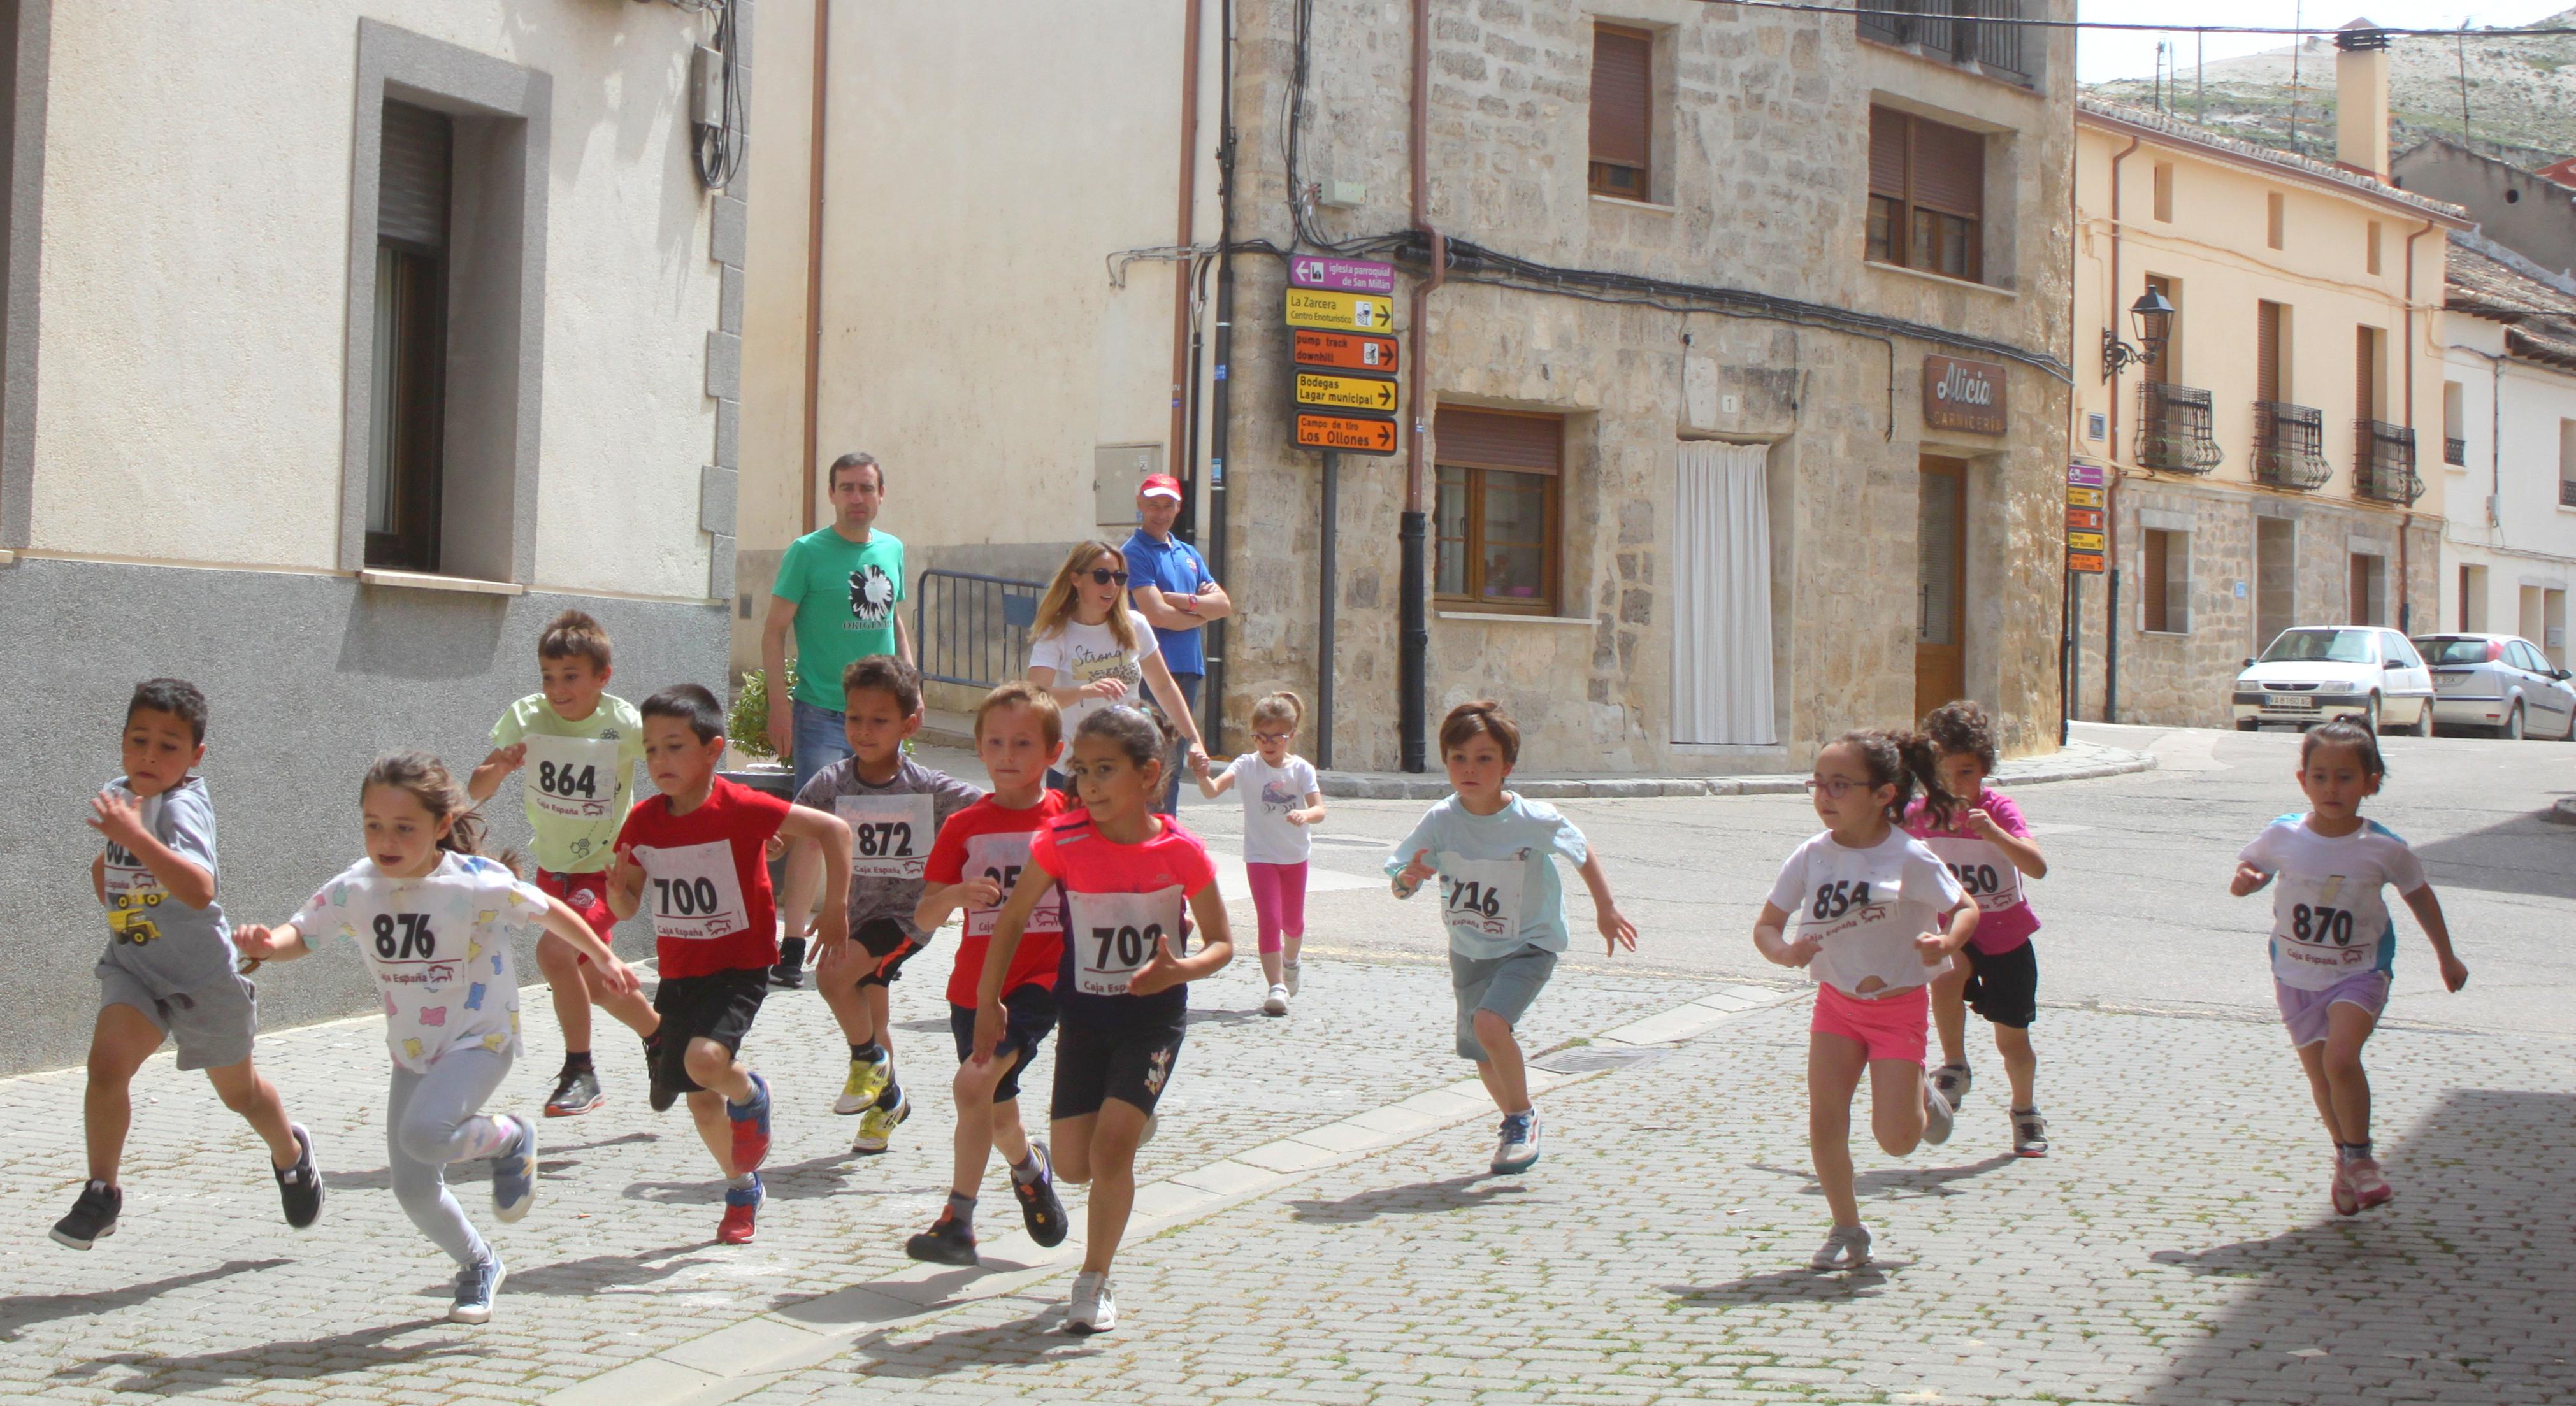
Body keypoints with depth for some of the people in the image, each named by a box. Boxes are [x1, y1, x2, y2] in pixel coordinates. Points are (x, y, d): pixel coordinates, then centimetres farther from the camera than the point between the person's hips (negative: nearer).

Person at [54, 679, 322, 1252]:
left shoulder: (182, 807, -25)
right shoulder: (117, 796, -2)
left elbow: (199, 890, -45)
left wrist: (135, 836, -50)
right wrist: (117, 913, 10)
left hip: (203, 975, -5)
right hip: (133, 967, 5)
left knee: (239, 1092, 16)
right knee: (106, 1064, -22)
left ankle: (291, 1153, 47)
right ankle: (101, 1193, -7)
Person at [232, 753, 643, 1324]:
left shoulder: (475, 884, -20)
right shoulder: (355, 889, -9)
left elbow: (551, 912, -9)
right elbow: (300, 935, -4)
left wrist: (603, 959, 1)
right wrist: (266, 944, -27)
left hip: (480, 1040, -5)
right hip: (412, 1051, 5)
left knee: (424, 1134, -30)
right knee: (413, 1187, 5)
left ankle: (510, 1138, 1)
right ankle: (479, 1266, 32)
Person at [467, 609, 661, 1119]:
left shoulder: (624, 724, -18)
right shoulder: (525, 717, -11)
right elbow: (475, 793, -10)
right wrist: (496, 769, -30)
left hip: (606, 867, -5)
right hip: (553, 867, 5)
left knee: (554, 951, -25)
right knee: (593, 983, 15)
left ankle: (580, 1073, -10)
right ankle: (662, 1034, 43)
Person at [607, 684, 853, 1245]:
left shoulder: (740, 808, -17)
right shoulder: (643, 821, -2)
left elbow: (834, 829, -15)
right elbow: (626, 907, 6)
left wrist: (835, 904, -18)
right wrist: (618, 890, -17)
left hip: (740, 966, -5)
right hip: (679, 973, 5)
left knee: (706, 1059, -29)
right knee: (700, 1098, 10)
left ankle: (751, 1097, 6)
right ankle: (743, 1189, 34)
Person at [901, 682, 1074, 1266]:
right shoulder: (964, 826, 3)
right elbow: (923, 917, 0)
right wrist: (954, 895, -21)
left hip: (1041, 980, -4)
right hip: (975, 984, 4)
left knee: (974, 1084, -21)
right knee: (997, 1113, 12)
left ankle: (959, 1219, -11)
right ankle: (1029, 1165, 45)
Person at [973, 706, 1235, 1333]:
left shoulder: (1181, 851, -14)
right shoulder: (1064, 841, -11)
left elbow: (1221, 944, -6)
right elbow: (1012, 920, 0)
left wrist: (1180, 970, -26)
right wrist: (987, 1003, -1)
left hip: (1154, 1016, -3)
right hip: (1085, 1014, 3)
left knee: (1111, 1146, -16)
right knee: (1073, 1162, 1)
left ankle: (1095, 1281, 1)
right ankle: (1135, 1124, 37)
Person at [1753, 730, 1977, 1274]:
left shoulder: (1909, 859, -17)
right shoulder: (1811, 857, -8)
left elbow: (1965, 908, -8)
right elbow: (1767, 923, -4)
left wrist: (1947, 943, -29)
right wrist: (1783, 951, -27)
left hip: (1898, 1004, -3)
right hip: (1836, 1000, 3)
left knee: (1896, 1139, -6)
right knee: (1824, 1122, -6)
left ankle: (1922, 1097, 30)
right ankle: (1847, 1230, 13)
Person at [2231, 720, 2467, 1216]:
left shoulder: (2384, 848, -12)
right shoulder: (2282, 836, -10)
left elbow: (2420, 895, 6)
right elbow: (2250, 865, 9)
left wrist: (2446, 957, 15)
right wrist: (2244, 881, -16)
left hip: (2359, 974, -2)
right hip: (2296, 975, 3)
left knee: (2341, 1057, -23)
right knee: (2319, 1073, 10)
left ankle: (2359, 1158, -3)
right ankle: (2346, 1159, 35)